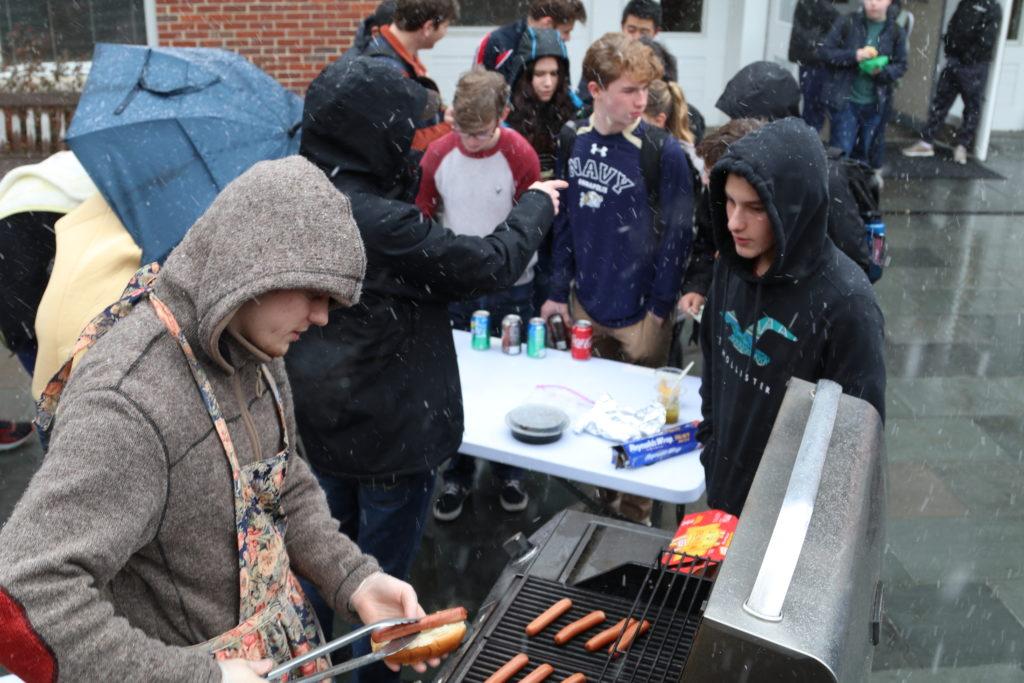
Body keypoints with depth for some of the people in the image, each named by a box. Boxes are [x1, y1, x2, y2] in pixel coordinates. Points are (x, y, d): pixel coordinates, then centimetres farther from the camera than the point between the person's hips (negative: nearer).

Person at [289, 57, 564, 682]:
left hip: (319, 421, 8)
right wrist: (538, 205, -1)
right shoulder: (381, 221, -28)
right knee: (382, 581, 12)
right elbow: (493, 264, -19)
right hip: (392, 432, -8)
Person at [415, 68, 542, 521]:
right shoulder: (438, 153, -6)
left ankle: (510, 472, 30)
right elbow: (422, 217, 6)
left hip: (509, 289, -2)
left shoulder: (520, 156, -13)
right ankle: (458, 476, 26)